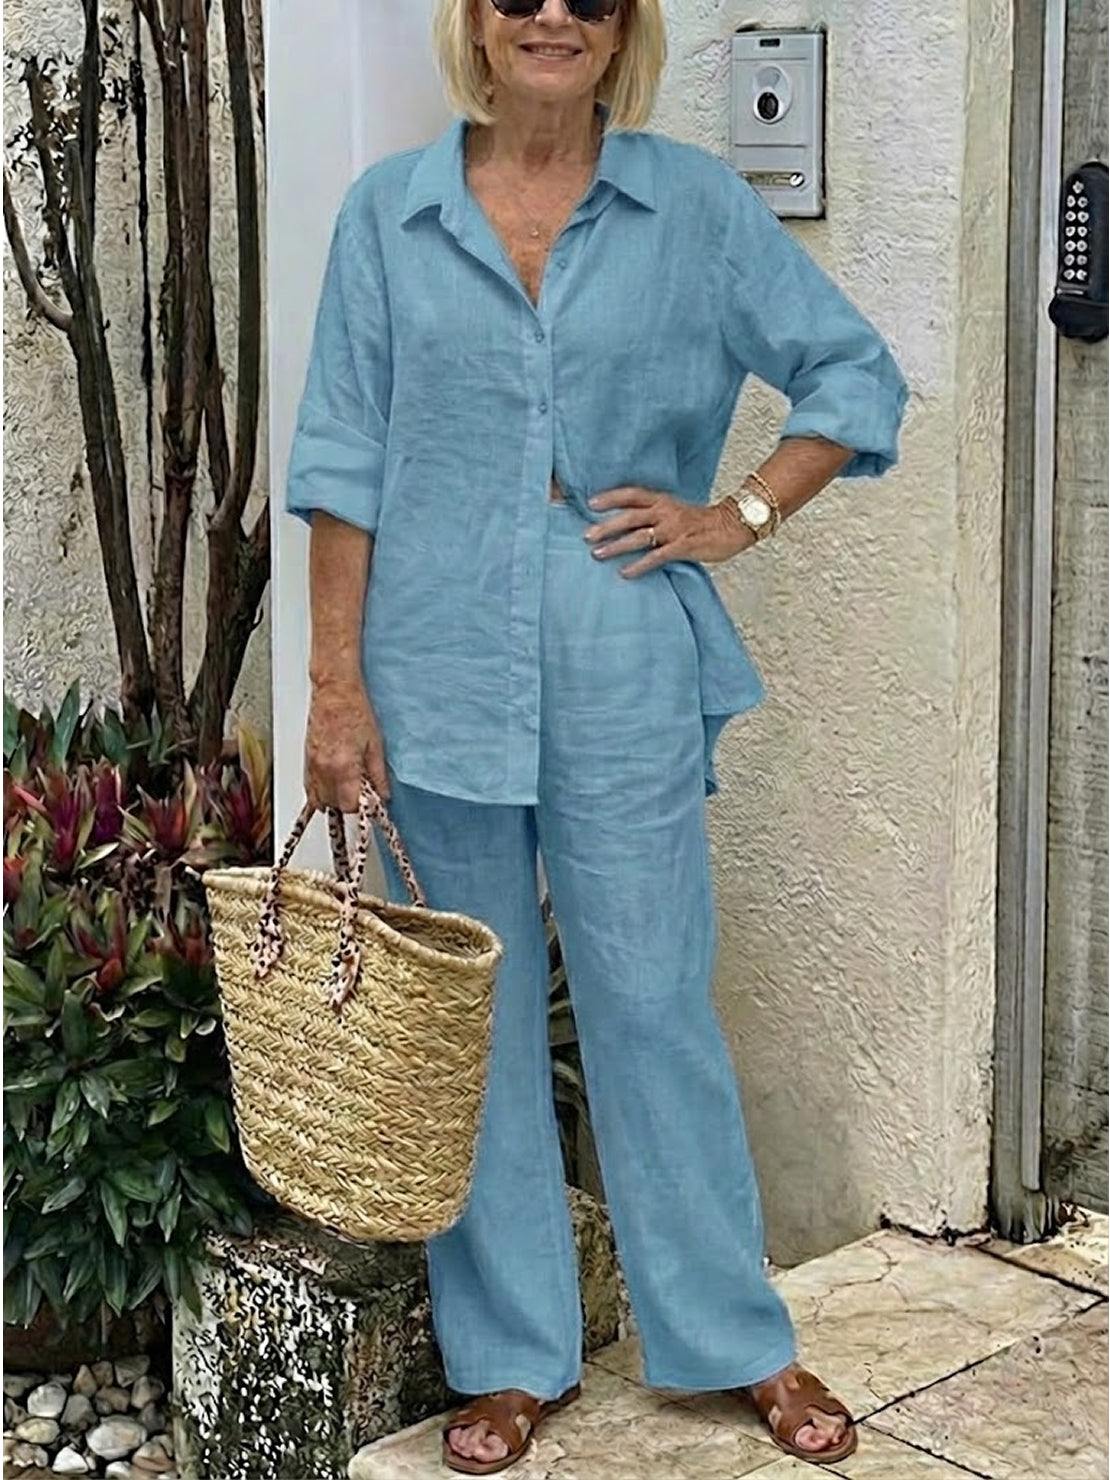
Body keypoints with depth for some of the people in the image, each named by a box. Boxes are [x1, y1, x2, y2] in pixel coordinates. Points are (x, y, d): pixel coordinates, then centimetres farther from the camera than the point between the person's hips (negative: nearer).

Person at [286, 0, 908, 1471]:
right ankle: (509, 1353, 25)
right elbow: (344, 461, 2)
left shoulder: (697, 204, 1)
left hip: (626, 671, -1)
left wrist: (739, 516, -3)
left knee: (654, 1003, 6)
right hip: (438, 671, 1)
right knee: (470, 1019, 10)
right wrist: (337, 682, -3)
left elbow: (858, 374, 8)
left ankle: (737, 1338, 24)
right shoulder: (389, 210, 3)